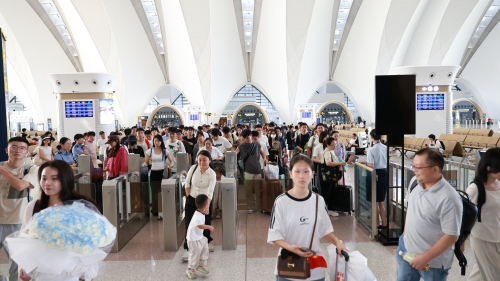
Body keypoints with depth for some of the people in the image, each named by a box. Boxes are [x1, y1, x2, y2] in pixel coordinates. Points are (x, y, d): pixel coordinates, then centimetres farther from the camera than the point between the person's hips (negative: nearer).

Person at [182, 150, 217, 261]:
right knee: (190, 224, -1)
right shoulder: (193, 168, -13)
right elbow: (187, 183, -1)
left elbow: (210, 191, -29)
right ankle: (187, 249, 7)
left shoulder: (212, 174, -20)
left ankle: (206, 242, 40)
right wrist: (188, 196, -4)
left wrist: (207, 206, -39)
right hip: (191, 200, 1)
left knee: (206, 223, 13)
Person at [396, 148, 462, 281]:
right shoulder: (417, 185, -4)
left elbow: (451, 236, -23)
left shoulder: (448, 198, -26)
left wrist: (425, 257, -20)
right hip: (406, 249, 6)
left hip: (433, 262, -6)